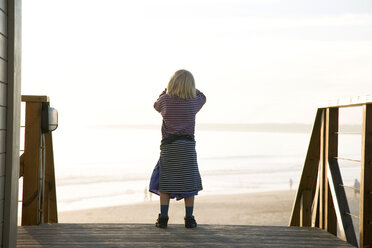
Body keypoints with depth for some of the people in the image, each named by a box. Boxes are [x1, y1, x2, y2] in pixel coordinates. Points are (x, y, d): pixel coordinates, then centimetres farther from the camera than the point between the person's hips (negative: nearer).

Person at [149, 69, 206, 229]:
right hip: (187, 145, 0)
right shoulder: (193, 102, -2)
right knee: (188, 183, 6)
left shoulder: (166, 99, -5)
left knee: (165, 183, 7)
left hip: (169, 146, 0)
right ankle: (189, 218, 6)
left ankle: (163, 218, 5)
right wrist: (189, 87, 26)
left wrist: (166, 90, 28)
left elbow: (156, 105, 19)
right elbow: (202, 97, 23)